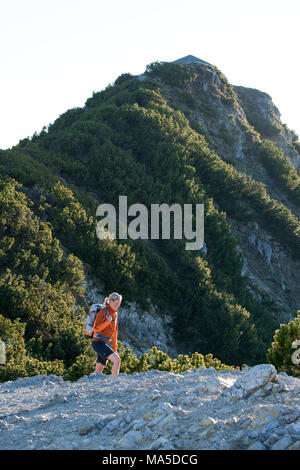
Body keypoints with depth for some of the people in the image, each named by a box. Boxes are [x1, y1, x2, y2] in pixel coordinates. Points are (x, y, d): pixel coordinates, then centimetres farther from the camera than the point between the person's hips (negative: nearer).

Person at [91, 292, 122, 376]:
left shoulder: (115, 313, 14)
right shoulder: (103, 312, -10)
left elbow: (114, 331, 21)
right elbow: (95, 328, -13)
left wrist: (114, 348, 20)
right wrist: (107, 322, -25)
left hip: (107, 343, 8)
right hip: (99, 342, -8)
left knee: (99, 369, 8)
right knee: (117, 360, -21)